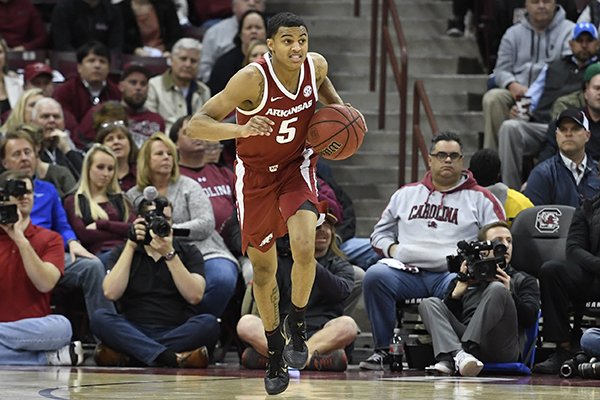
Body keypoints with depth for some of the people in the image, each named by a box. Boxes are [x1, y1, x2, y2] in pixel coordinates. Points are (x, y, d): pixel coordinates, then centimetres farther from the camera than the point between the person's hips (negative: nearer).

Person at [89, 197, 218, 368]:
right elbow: (111, 293, -5)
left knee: (208, 323, -29)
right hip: (134, 333, 0)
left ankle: (123, 355, -34)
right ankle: (172, 358, -45)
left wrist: (169, 254, -11)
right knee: (100, 318, -28)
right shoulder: (123, 252, 13)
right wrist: (131, 246, -5)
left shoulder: (188, 252, 12)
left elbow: (195, 296, -5)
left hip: (176, 333, 0)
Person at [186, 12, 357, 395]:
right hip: (256, 173, -2)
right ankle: (276, 352, 30)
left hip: (297, 166, 2)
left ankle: (298, 322, 3)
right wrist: (242, 129, -47)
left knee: (304, 248, -24)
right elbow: (196, 125, -31)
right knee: (264, 271, 9)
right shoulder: (253, 78, -28)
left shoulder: (316, 65, -15)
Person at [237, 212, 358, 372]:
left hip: (323, 334, -1)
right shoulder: (282, 262, 20)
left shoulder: (341, 266, 18)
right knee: (246, 323, -25)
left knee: (347, 325, -32)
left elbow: (341, 291, -5)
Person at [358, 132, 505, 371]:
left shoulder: (480, 199, 17)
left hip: (452, 273, -3)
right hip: (407, 271, 3)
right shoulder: (406, 194, 25)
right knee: (375, 276, -29)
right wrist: (391, 248, 6)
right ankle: (382, 350, -20)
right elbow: (380, 233, 28)